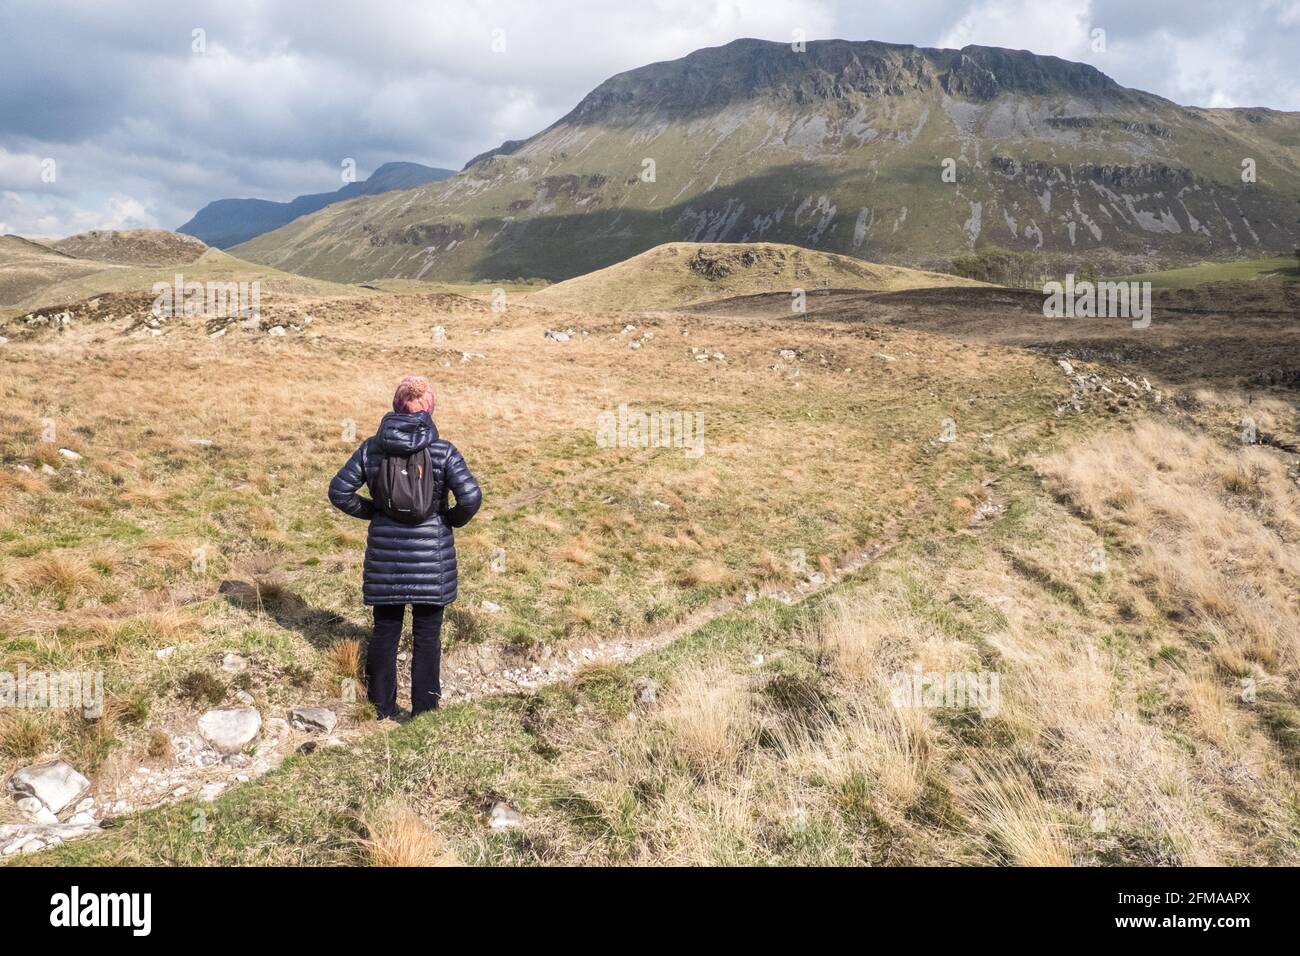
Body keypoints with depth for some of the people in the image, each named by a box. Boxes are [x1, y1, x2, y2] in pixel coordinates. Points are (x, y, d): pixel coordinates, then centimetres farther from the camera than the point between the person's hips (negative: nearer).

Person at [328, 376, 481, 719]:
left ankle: (383, 709, 23)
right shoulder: (443, 450, -10)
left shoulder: (371, 448, -2)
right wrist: (451, 520, 1)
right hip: (430, 553, -2)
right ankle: (424, 709, 15)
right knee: (427, 633, 9)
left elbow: (339, 491, 0)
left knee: (385, 630, 15)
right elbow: (471, 497, -17)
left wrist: (371, 511, 12)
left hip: (385, 552, 2)